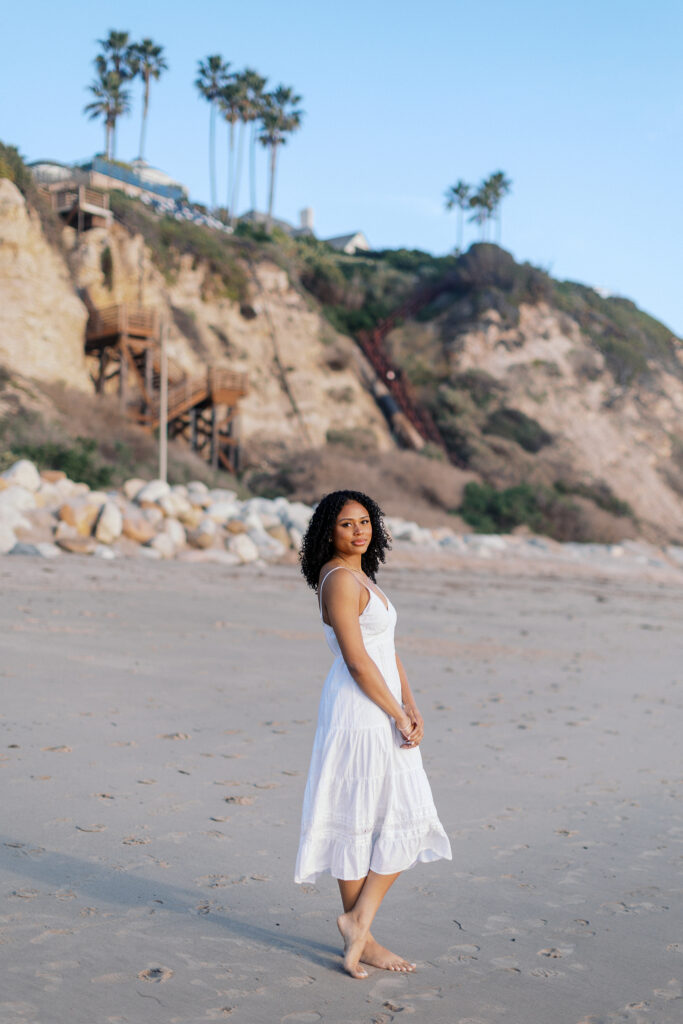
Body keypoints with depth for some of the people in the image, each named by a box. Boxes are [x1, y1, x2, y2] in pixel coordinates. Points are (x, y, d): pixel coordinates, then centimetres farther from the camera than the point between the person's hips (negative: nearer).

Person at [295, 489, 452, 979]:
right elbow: (358, 662, -19)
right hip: (359, 713, -10)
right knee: (357, 820, -1)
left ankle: (358, 921, 14)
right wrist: (398, 717, -12)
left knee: (408, 820, 10)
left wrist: (413, 710, 4)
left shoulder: (362, 577, 16)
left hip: (382, 713, 10)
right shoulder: (340, 579, -15)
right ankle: (359, 931, 11)